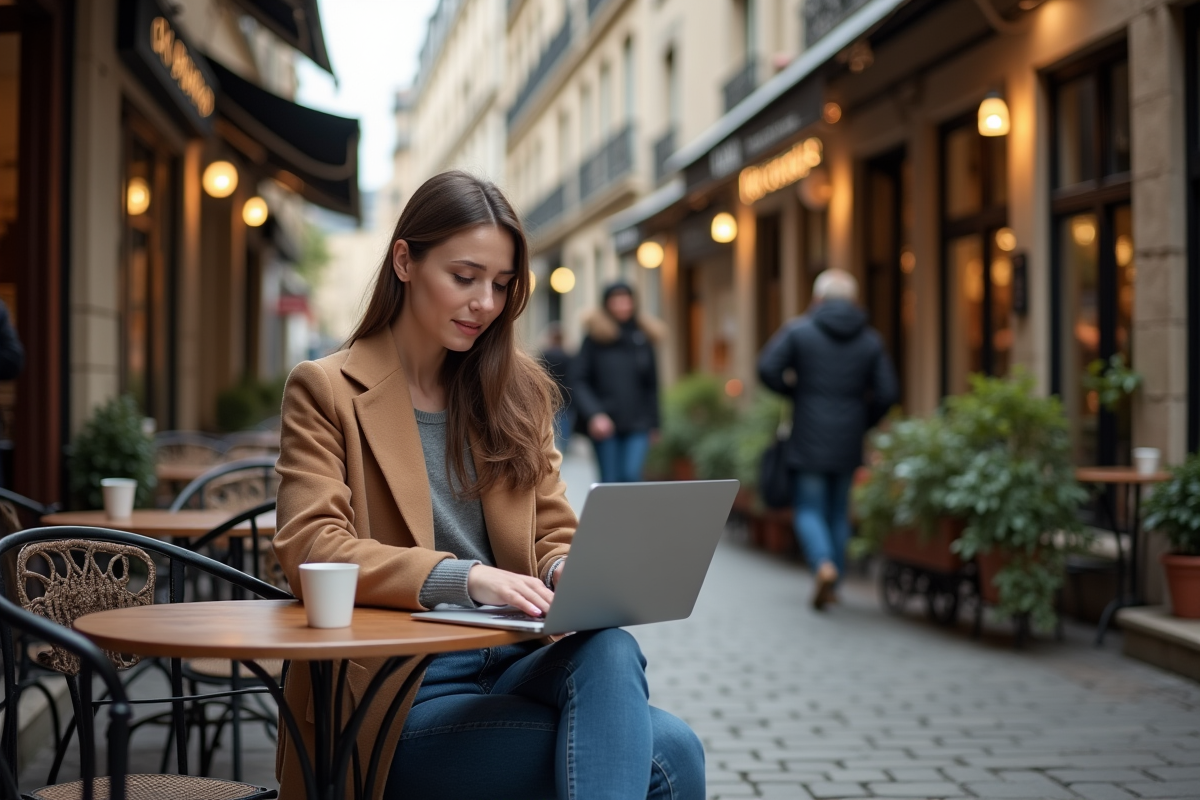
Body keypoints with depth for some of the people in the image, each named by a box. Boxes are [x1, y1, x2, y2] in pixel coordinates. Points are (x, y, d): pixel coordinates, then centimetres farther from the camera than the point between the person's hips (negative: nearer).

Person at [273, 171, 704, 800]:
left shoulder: (515, 389, 17)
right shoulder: (324, 390, 1)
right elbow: (309, 550, -11)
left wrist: (565, 571, -9)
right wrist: (465, 578, -26)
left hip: (513, 664, 5)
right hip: (395, 692, -5)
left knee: (611, 650, -34)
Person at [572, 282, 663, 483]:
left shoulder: (643, 338, 7)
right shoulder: (595, 338, -1)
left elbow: (651, 383, 12)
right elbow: (579, 381, -4)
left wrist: (653, 422, 12)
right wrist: (594, 414, -17)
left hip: (637, 424, 1)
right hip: (605, 424, -1)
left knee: (631, 475, -14)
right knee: (610, 481, 2)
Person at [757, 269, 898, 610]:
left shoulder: (799, 330, -4)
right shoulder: (871, 341, 5)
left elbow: (768, 368, -12)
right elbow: (887, 393, 0)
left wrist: (794, 390, 6)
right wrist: (862, 423, 13)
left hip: (808, 440, -3)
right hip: (848, 444, 3)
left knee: (809, 509, 4)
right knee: (839, 511, 14)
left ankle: (824, 563, -22)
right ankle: (832, 585, 17)